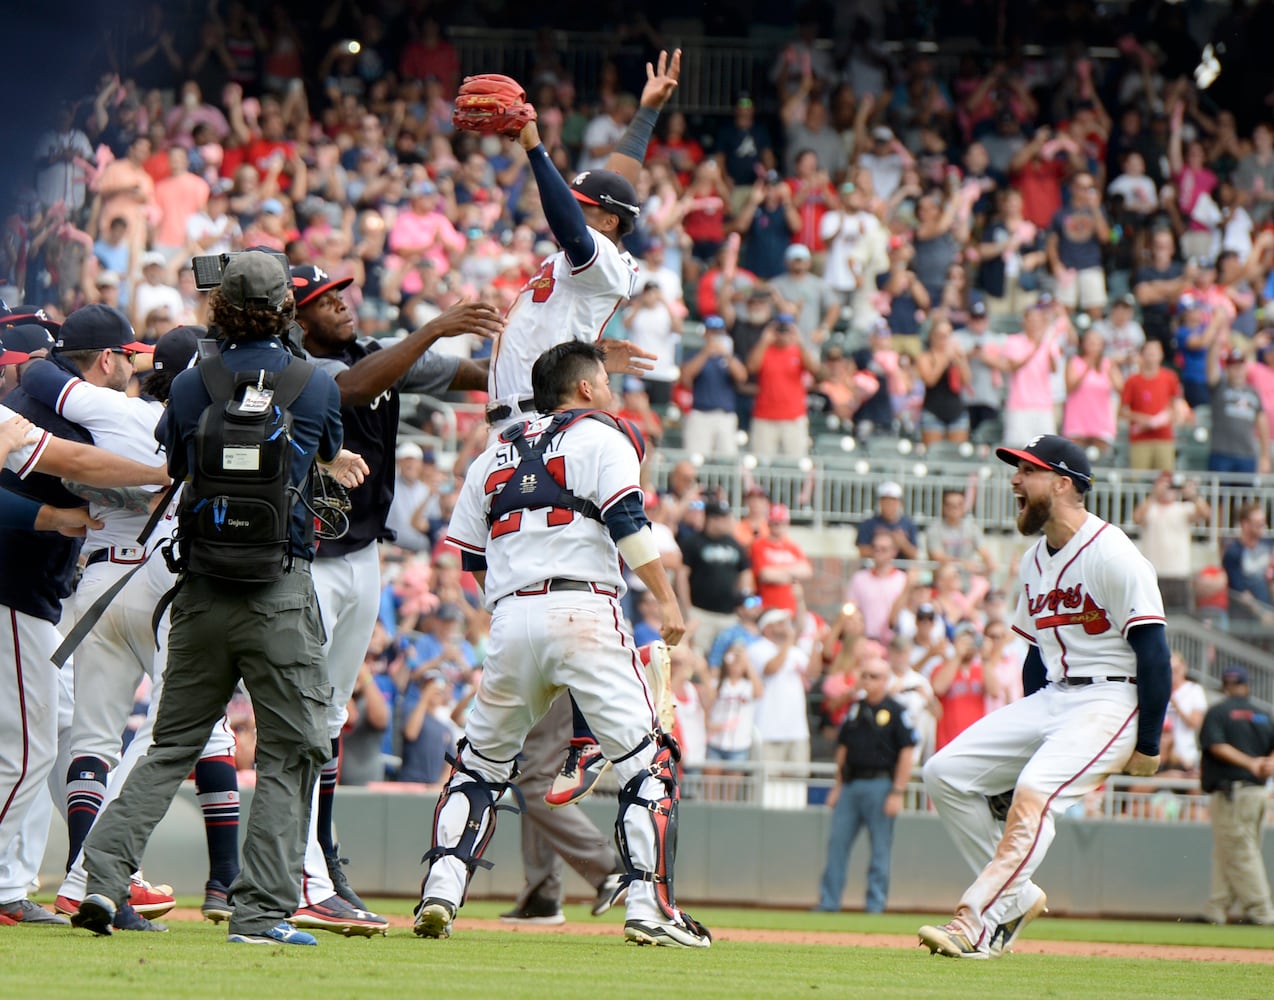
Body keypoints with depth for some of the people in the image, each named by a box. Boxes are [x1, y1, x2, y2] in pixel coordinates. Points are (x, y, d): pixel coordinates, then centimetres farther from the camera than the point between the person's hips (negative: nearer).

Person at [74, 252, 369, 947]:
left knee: (172, 744, 13)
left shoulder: (189, 388, 4)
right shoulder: (317, 387, 0)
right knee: (288, 753, 3)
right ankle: (261, 910, -3)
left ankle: (104, 877, 1)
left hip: (200, 591, 3)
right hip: (281, 590, -3)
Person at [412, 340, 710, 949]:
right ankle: (650, 906, -14)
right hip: (582, 612, -5)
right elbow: (628, 524, -9)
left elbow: (470, 559, 19)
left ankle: (440, 893, 1)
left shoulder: (493, 456, 23)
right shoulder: (600, 437, 7)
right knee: (646, 761, -3)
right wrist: (667, 601, -10)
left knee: (480, 763, 16)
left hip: (510, 620, 5)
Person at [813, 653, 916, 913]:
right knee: (837, 843, 2)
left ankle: (875, 905, 3)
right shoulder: (855, 709, 13)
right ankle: (828, 902, 5)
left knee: (880, 849, -2)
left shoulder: (896, 712, -5)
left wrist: (897, 792, -13)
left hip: (879, 784, -6)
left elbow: (907, 753, -8)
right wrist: (838, 786, 14)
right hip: (850, 785, 6)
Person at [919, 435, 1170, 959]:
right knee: (946, 772, -3)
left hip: (1111, 700, -9)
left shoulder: (1112, 554, -14)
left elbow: (1154, 653, -16)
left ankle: (976, 922, -33)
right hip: (1050, 697, 9)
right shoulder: (1033, 561, 13)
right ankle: (1016, 897, 4)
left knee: (1035, 790, -30)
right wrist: (1026, 731, 15)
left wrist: (1147, 745, -17)